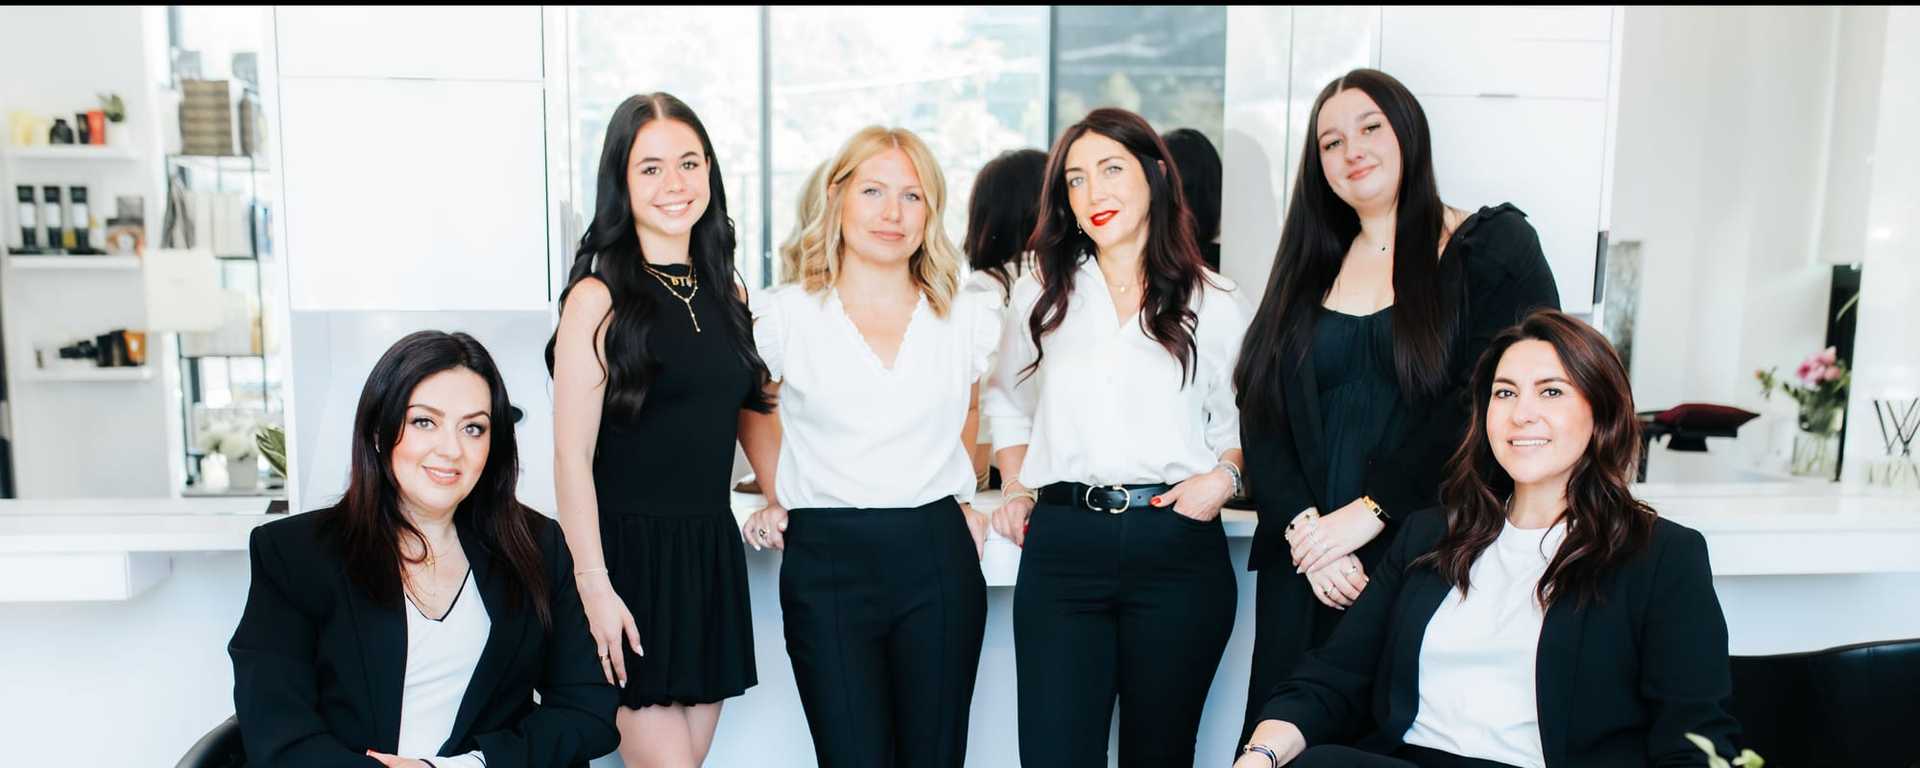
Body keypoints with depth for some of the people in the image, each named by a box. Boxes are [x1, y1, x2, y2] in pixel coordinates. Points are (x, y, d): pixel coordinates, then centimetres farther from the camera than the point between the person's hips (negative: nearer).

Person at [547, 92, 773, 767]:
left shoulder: (725, 291, 11)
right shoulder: (599, 298, -8)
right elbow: (572, 458, -12)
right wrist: (595, 586, -16)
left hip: (712, 551, 6)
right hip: (631, 553, -6)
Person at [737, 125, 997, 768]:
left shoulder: (969, 319, 4)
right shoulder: (785, 316, 0)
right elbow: (751, 409, 18)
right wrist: (779, 498, 11)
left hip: (937, 554, 2)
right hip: (825, 560, -1)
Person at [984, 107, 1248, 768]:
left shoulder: (1214, 304, 7)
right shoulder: (1039, 296, 11)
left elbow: (1239, 425, 14)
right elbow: (1008, 404, 23)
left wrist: (1224, 475, -5)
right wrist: (1018, 488, 10)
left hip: (1178, 547, 0)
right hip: (1062, 547, 1)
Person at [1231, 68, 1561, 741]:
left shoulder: (1495, 245, 1)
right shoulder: (1310, 267, 14)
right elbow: (1261, 410, 5)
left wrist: (1370, 511, -16)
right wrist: (1302, 526, -10)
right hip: (1309, 574, 4)